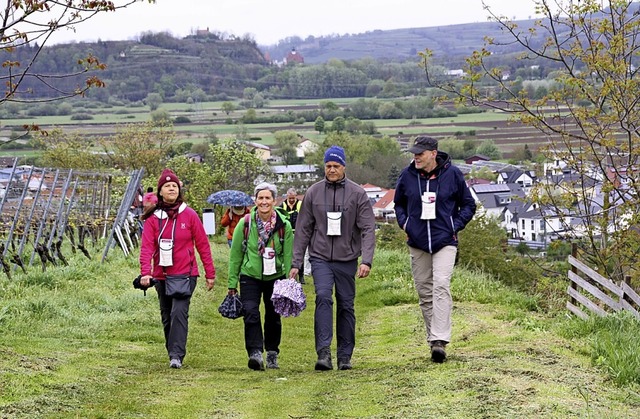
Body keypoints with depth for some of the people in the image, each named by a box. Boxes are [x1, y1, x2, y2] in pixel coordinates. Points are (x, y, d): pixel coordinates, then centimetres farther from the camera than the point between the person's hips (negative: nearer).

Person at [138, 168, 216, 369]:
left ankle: (177, 356, -20)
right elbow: (147, 246, -7)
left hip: (185, 273, -3)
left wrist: (210, 273, 1)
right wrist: (145, 272, -22)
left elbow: (203, 245, 2)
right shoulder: (153, 218, 2)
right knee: (166, 316, 10)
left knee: (179, 312, -17)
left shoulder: (189, 215, -1)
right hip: (162, 275, 3)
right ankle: (173, 353, 24)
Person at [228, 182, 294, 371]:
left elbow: (288, 256, 0)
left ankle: (272, 354, 25)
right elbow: (235, 254, 0)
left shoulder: (284, 225, -4)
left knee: (273, 317, 9)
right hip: (250, 277, -1)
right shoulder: (245, 223, -5)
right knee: (251, 313, -18)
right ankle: (255, 353, -23)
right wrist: (232, 284, 1)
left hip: (275, 277, 1)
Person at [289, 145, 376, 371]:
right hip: (320, 258, 0)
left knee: (346, 306, 6)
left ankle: (345, 356, 15)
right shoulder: (313, 193, 5)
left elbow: (368, 229, -4)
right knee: (323, 297, -19)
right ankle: (323, 352, -25)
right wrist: (296, 263, 3)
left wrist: (366, 260, -16)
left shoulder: (357, 193, 0)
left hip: (347, 259, 0)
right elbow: (303, 230, 8)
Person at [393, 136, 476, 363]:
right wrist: (404, 223, 4)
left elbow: (468, 204, 8)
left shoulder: (452, 174, -4)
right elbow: (398, 203, 20)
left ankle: (440, 340, -23)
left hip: (445, 241, -3)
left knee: (441, 286, -18)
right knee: (424, 292, 6)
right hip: (417, 242, 3)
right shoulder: (407, 175, 2)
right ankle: (433, 339, 17)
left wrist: (455, 226, -4)